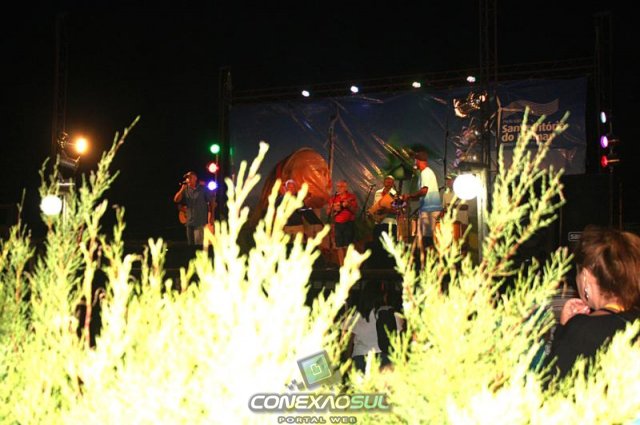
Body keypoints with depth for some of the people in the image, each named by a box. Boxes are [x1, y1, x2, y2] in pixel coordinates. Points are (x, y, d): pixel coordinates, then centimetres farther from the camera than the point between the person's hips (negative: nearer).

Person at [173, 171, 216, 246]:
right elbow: (176, 200, -2)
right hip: (189, 222, 5)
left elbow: (212, 202, -1)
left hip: (200, 222, -5)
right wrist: (182, 189, -10)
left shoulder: (203, 189, -3)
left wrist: (211, 216, -6)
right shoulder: (185, 190, 8)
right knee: (190, 244, 11)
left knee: (199, 244, -14)